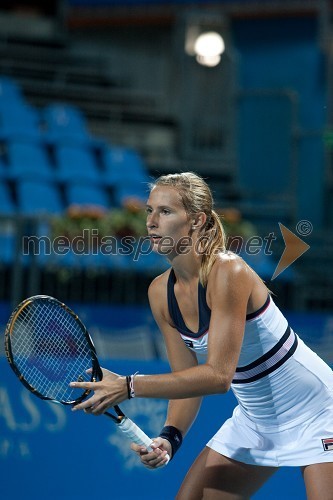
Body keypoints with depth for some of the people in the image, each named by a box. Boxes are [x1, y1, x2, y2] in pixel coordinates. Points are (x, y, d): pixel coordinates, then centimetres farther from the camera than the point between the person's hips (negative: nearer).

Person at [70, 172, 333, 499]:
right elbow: (188, 379, 0)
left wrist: (128, 387, -33)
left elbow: (218, 375, -31)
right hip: (254, 420, 7)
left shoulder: (228, 273, -27)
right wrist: (170, 437, -18)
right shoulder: (161, 291, -5)